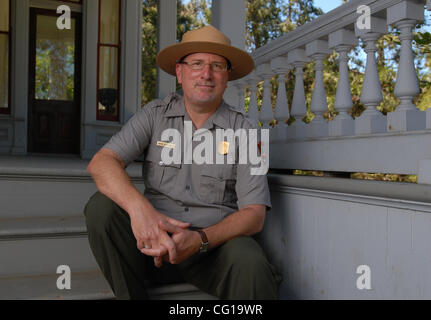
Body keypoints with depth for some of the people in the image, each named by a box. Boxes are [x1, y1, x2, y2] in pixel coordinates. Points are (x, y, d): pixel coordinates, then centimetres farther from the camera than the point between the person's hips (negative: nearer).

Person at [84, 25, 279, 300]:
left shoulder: (243, 130, -1)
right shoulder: (155, 115, 3)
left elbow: (254, 214, -7)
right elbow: (101, 162, -10)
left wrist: (200, 239, -25)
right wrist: (139, 207, -30)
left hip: (216, 241, -2)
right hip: (155, 241, 3)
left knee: (250, 263, -34)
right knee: (101, 207, -22)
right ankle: (132, 295, -6)